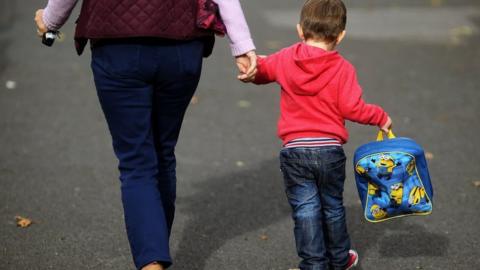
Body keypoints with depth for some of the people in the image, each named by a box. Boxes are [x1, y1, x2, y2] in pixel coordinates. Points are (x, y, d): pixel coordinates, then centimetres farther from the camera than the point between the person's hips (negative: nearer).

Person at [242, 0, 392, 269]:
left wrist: (253, 64, 34)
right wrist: (380, 117, 3)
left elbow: (259, 71, 13)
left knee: (305, 211, 5)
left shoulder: (285, 59, 0)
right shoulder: (343, 68, -8)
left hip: (294, 150, 0)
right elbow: (352, 108, -11)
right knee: (333, 207, 17)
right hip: (330, 150, 0)